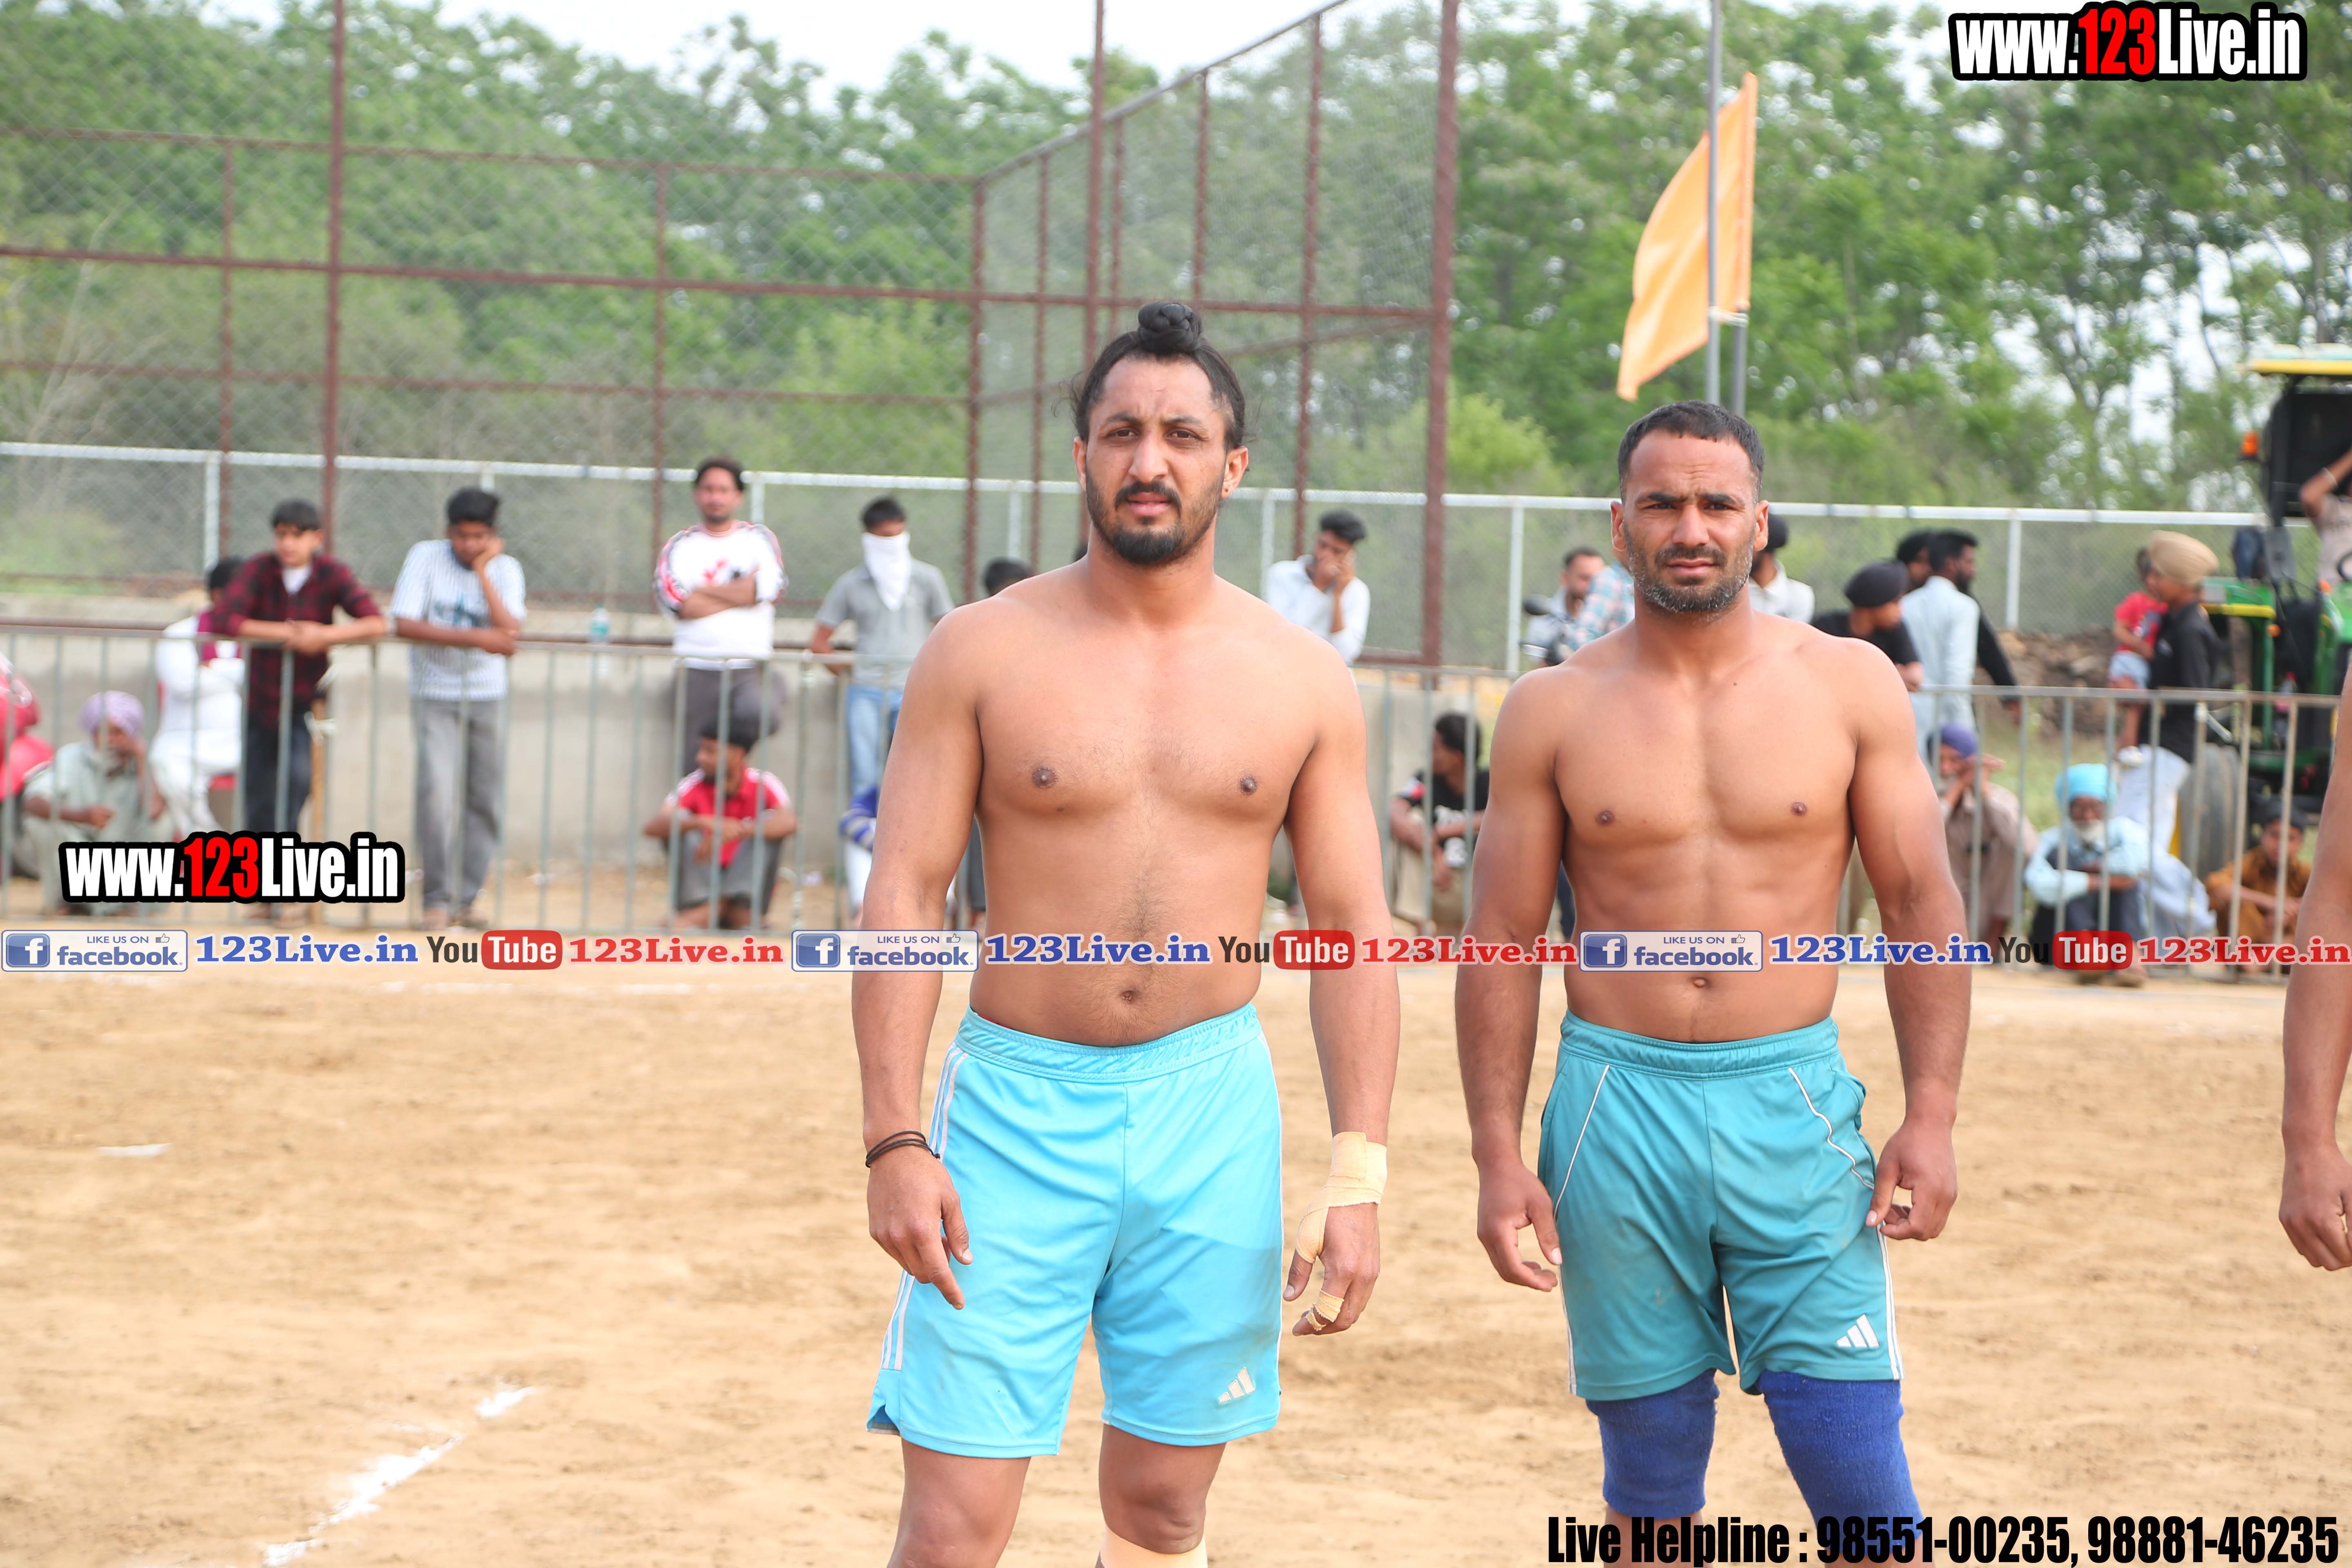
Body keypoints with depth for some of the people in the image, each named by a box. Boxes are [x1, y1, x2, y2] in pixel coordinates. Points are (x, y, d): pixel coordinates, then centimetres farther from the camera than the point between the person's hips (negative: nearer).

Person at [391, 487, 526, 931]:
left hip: (488, 698, 3)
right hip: (435, 696, -3)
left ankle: (466, 898, 13)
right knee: (436, 795, -16)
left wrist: (483, 573, -17)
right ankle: (436, 899, -7)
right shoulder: (426, 557, -7)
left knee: (485, 801, 3)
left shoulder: (506, 569, 0)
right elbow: (404, 624, -18)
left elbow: (508, 635, -14)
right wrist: (474, 638, -23)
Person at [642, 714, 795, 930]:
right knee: (679, 826, -19)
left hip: (746, 888, -1)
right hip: (701, 888, 1)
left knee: (768, 825, -21)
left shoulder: (763, 784, -9)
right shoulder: (694, 785, -7)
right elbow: (651, 827, -22)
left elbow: (789, 823, -29)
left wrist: (738, 831, -41)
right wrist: (704, 823, -39)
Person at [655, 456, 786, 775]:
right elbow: (677, 604, -6)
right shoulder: (680, 545, 10)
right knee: (693, 761, -2)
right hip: (697, 668, 1)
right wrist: (740, 592, -4)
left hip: (750, 667, -1)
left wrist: (701, 591, -3)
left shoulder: (759, 539, 11)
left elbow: (766, 588, -8)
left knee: (759, 713, -32)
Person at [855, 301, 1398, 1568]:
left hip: (1213, 1113, 2)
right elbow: (900, 897, -2)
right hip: (1017, 1100, -2)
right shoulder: (981, 652, -1)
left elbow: (1352, 933, 6)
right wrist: (893, 1142, -11)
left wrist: (1356, 1177, -2)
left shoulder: (1302, 679, 4)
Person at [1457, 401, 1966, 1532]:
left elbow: (1921, 905, 4)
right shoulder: (1551, 711, 4)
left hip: (1793, 1107, -1)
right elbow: (1503, 942, 4)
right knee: (1649, 1478, 9)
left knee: (1861, 1476, -6)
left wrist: (1931, 1113, -5)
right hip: (1614, 1109, 1)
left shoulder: (1851, 685, 3)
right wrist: (1497, 1154, -2)